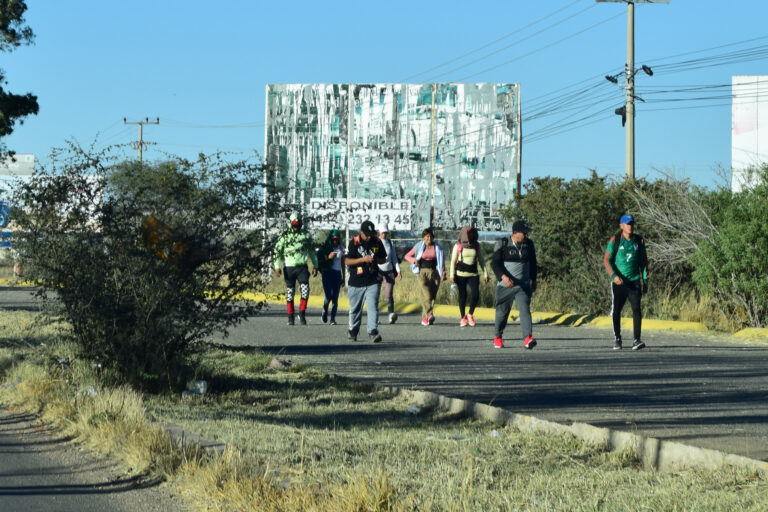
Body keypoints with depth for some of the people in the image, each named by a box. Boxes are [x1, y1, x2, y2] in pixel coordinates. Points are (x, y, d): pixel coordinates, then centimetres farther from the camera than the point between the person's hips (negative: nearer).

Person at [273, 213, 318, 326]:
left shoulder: (306, 235, 9)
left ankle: (302, 314, -1)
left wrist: (315, 266, 14)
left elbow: (311, 251, 17)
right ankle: (290, 317, 11)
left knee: (305, 291, -14)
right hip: (289, 268, -1)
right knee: (290, 293, 3)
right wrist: (277, 267, -8)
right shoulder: (285, 236, 1)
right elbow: (278, 251, 0)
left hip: (302, 267, 1)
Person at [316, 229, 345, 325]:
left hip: (337, 274, 2)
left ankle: (333, 318, -1)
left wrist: (343, 278, 14)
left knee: (335, 297, -3)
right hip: (327, 273, -2)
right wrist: (328, 257, -16)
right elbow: (319, 260, 0)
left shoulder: (341, 249, 9)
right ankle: (324, 312, 19)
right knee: (328, 296, -8)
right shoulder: (325, 248, 1)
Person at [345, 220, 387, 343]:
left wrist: (376, 260, -8)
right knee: (355, 308, 11)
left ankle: (373, 331, -18)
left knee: (373, 307, -13)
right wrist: (363, 259, -20)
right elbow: (347, 261, -9)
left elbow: (383, 259, 15)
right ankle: (353, 331, 28)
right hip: (356, 282, -1)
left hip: (372, 282, 1)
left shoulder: (377, 242, 5)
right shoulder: (354, 243, -4)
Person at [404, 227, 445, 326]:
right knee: (427, 295, -19)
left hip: (434, 272, 3)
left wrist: (443, 273, -1)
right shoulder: (419, 247, 4)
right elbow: (407, 256, 12)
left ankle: (424, 318, 7)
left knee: (432, 296, 0)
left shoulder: (437, 247, 8)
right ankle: (429, 315, -30)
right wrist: (414, 260, -8)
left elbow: (442, 261, 11)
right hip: (423, 272, -3)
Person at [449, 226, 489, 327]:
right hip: (461, 273, -2)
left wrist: (485, 273, 7)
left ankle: (470, 315, 10)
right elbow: (453, 261, 1)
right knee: (462, 295, 1)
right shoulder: (458, 246, 0)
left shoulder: (477, 245, 7)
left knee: (475, 295, -11)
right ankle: (463, 318, 12)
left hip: (473, 274, 2)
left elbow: (481, 260, 12)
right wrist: (452, 275, -6)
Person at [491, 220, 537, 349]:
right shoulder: (503, 244, -7)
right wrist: (503, 277, -26)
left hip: (523, 285, 2)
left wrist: (533, 280, 20)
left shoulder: (529, 244, 6)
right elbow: (495, 263, -12)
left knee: (525, 309, -15)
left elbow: (532, 262, 19)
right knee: (502, 312, 8)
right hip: (505, 285, -2)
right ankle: (498, 337, 29)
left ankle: (527, 338, -28)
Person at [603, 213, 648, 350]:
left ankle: (636, 340, -13)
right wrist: (614, 275, -19)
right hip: (618, 281, -1)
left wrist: (645, 280, 9)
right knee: (616, 311, 2)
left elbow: (643, 260, 14)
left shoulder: (639, 240, 7)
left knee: (637, 310, -11)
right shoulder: (615, 240, -2)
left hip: (634, 281, 2)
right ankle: (617, 339, 18)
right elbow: (606, 259, -5)